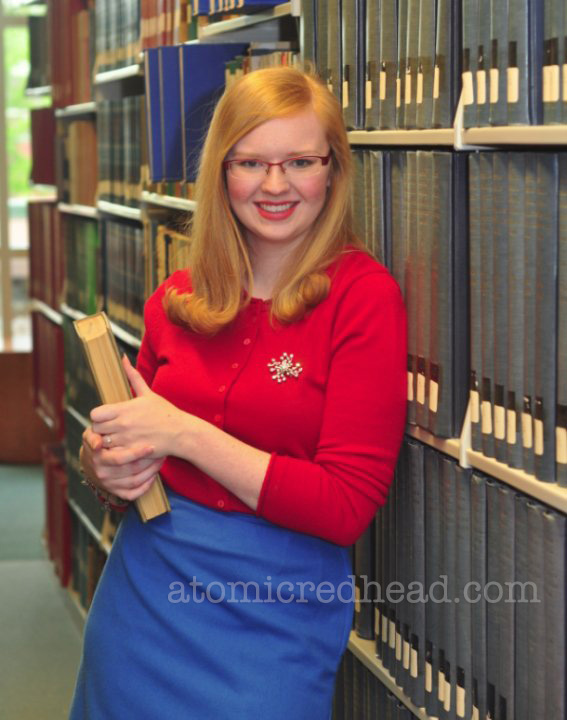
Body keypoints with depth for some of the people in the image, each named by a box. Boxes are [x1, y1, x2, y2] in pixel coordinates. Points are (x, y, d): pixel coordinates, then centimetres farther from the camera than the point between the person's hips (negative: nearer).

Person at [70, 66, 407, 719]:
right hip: (144, 584, 4)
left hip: (273, 610, -4)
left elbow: (348, 506, -17)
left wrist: (183, 432, -19)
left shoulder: (363, 295, -11)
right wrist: (102, 462, -9)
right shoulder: (174, 302, 2)